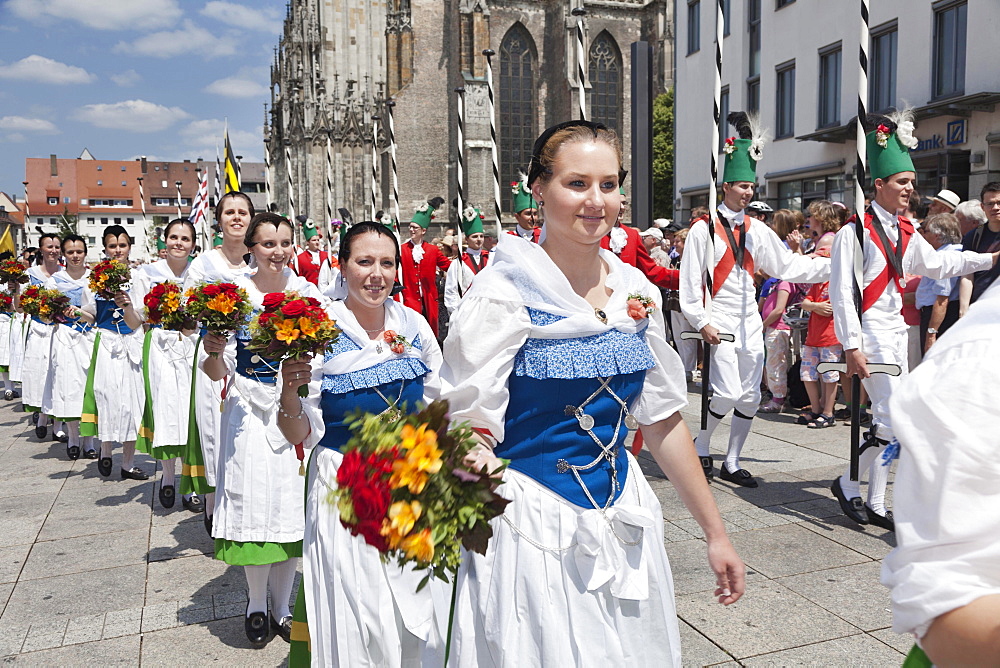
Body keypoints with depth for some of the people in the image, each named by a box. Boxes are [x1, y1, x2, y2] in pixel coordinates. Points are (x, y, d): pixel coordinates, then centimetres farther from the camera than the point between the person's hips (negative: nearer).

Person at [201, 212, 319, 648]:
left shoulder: (308, 293, 3)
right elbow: (218, 373, -2)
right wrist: (213, 352, -23)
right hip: (250, 413, -1)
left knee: (293, 504, 8)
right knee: (253, 504, 2)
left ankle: (282, 605, 26)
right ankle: (256, 605, 24)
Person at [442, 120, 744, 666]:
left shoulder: (636, 292, 2)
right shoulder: (504, 293, -14)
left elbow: (662, 419, 9)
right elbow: (470, 429, -14)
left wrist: (714, 532, 12)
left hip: (624, 523, 6)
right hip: (532, 530, -5)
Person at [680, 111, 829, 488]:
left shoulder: (756, 230, 11)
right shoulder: (704, 229, -6)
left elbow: (788, 265, 11)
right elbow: (690, 280, -9)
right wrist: (701, 322, -15)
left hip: (749, 322, 6)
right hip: (719, 322, -6)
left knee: (750, 397, 7)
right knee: (728, 394, -14)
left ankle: (731, 463, 20)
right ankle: (701, 447, 12)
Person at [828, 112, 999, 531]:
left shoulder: (905, 233, 13)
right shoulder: (855, 232, -12)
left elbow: (937, 263, 30)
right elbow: (841, 292, -16)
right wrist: (852, 347, -19)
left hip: (895, 331, 8)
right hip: (870, 331, -8)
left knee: (886, 423, 8)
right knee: (893, 423, -12)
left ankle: (875, 504, 17)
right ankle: (848, 484, 7)